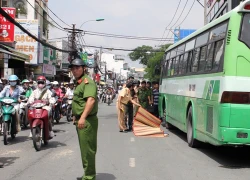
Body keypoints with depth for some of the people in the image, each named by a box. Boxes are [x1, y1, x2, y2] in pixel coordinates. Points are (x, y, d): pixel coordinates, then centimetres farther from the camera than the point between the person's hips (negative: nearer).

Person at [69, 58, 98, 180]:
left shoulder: (87, 82, -15)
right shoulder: (79, 83, 19)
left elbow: (91, 100, -30)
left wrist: (83, 117, -38)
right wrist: (76, 116, 27)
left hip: (87, 121, -11)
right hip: (81, 120, 11)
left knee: (87, 149, -7)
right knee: (85, 148, 18)